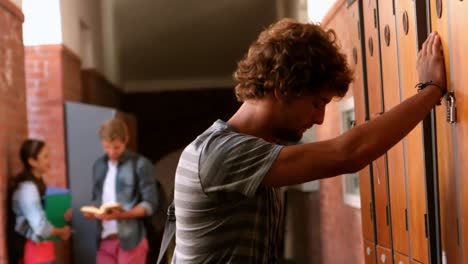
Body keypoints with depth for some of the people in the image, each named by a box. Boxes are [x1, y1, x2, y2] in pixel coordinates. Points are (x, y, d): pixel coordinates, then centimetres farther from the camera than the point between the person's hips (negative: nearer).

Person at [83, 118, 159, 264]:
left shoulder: (141, 164, -4)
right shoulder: (99, 165, 14)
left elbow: (150, 204, -8)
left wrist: (122, 214, -21)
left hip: (131, 240, -5)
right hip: (105, 239, 5)